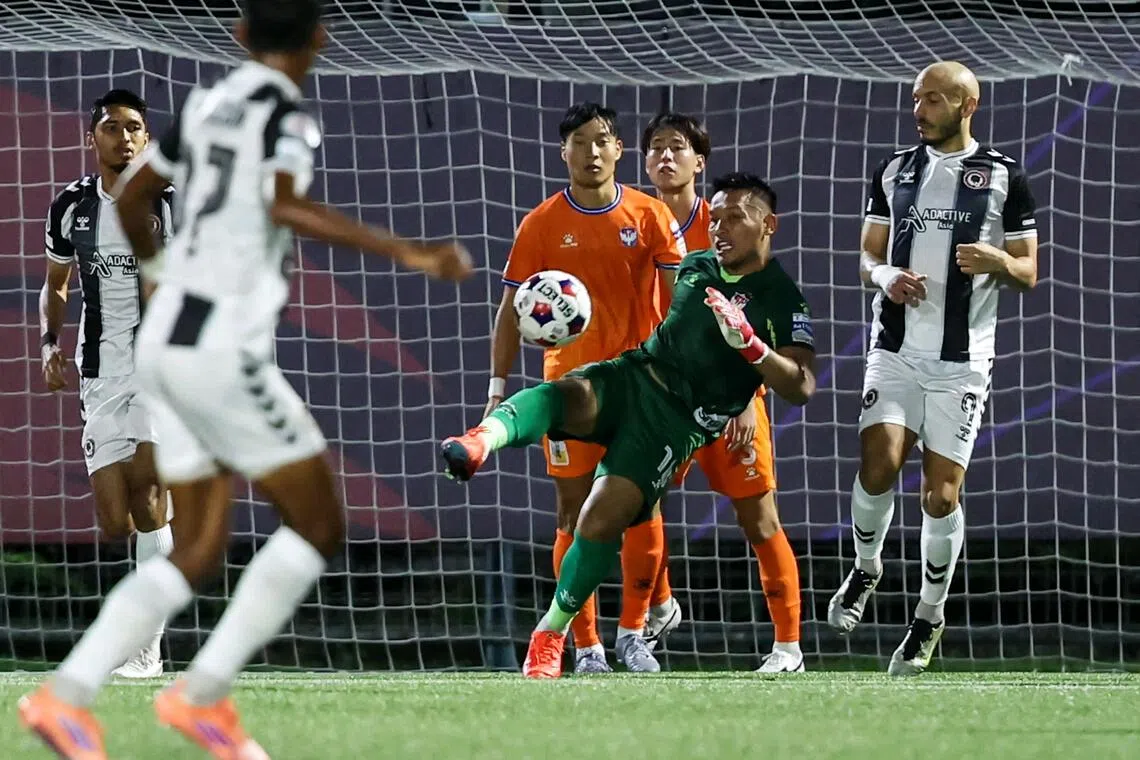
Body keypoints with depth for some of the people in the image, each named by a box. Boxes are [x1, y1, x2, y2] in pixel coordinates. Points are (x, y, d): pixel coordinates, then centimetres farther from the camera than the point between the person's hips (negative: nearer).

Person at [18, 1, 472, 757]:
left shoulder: (209, 104, 12)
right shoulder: (287, 116, -11)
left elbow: (133, 193, 23)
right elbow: (287, 205, -30)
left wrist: (153, 263, 43)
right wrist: (405, 251, -31)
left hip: (169, 337, 8)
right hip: (223, 347, -8)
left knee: (200, 553, 13)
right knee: (319, 527, 3)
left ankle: (66, 694, -1)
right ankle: (204, 693, -2)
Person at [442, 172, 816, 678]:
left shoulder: (783, 302, -1)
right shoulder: (693, 268, 18)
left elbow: (800, 387, -11)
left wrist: (749, 344, -25)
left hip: (679, 418, -5)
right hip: (632, 376, 5)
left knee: (602, 519, -20)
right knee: (563, 395, -32)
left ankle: (552, 633, -2)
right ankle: (484, 439, -61)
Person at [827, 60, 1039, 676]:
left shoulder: (1004, 178, 3)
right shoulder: (894, 170, 11)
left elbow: (1028, 273, 5)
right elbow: (867, 256, 16)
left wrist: (998, 260, -18)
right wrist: (884, 276, -8)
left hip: (961, 361, -2)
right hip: (895, 349, 2)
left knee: (941, 495, -4)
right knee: (878, 466, -16)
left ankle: (930, 615, 16)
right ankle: (866, 569, 13)